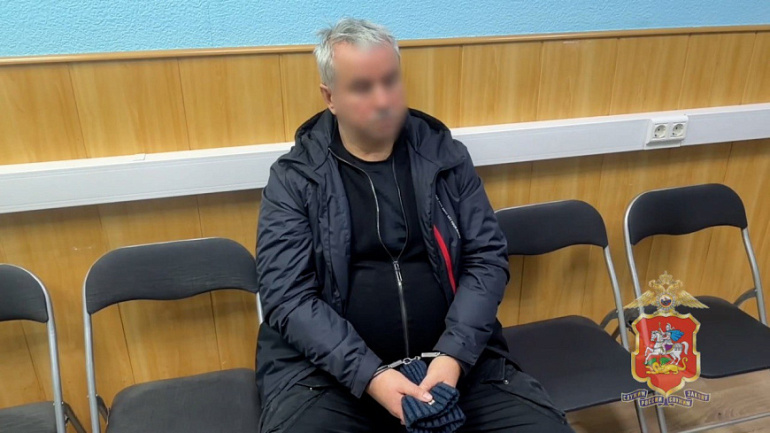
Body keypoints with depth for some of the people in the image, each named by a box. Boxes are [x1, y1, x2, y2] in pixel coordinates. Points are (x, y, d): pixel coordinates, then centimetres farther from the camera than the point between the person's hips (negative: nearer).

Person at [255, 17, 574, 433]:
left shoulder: (446, 156, 5)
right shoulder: (293, 178, -3)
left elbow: (487, 258, 3)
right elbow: (288, 296, -8)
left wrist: (455, 354, -11)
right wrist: (368, 376, -18)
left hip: (454, 356, 3)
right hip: (330, 370, -2)